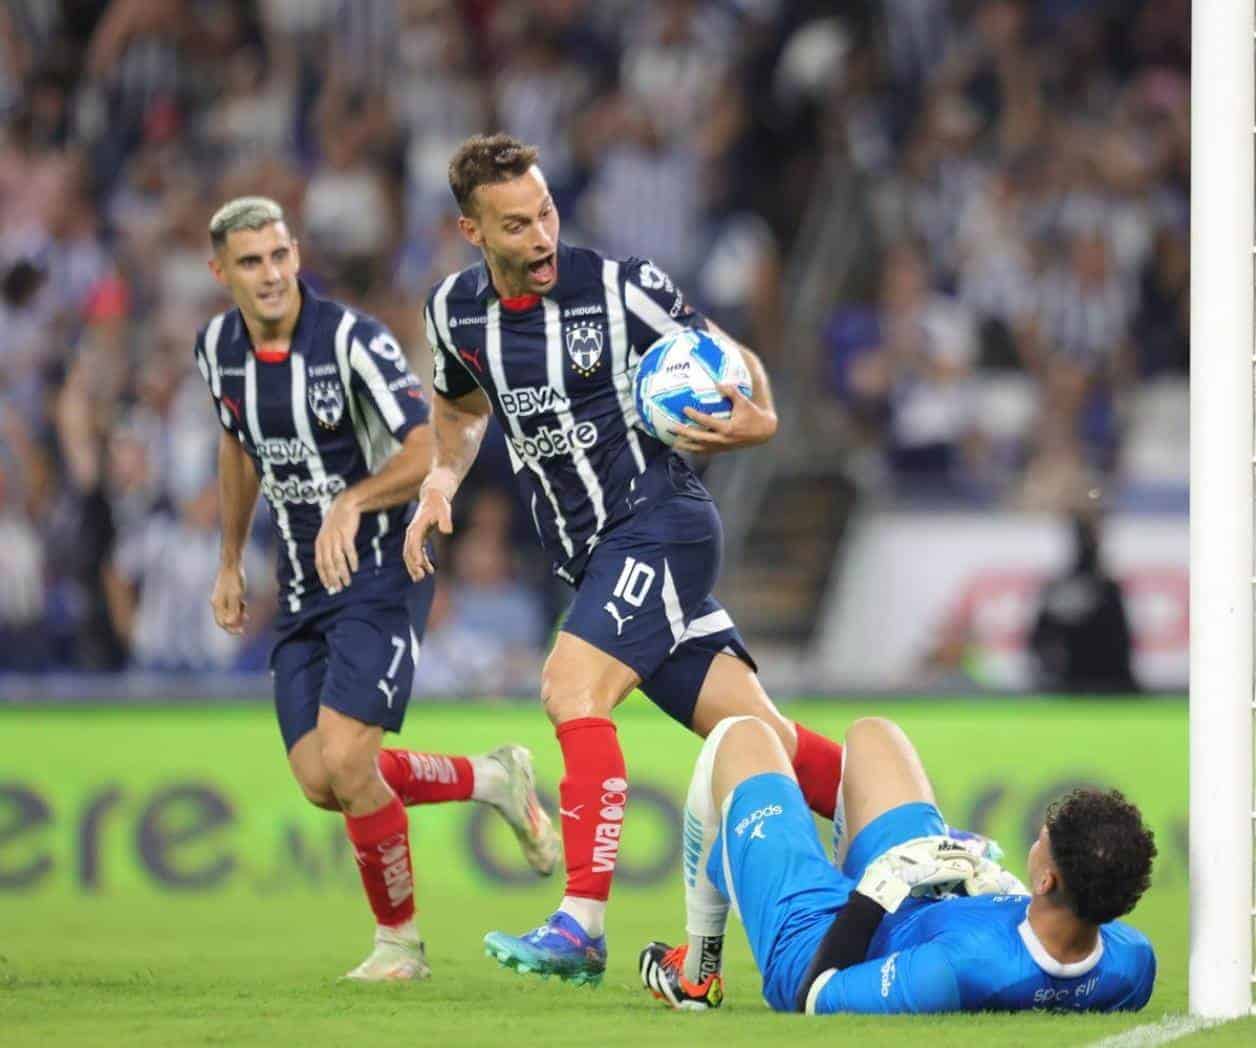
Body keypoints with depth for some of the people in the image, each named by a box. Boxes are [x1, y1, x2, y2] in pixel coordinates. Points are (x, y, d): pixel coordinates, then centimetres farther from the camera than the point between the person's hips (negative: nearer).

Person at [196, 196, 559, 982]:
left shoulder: (353, 341, -18)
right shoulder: (219, 349, 2)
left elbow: (427, 451, -24)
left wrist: (352, 503, -39)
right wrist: (231, 562, 25)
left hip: (381, 572, -7)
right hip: (302, 588, 7)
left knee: (344, 760, -18)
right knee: (318, 780, -3)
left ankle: (399, 939, 2)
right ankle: (495, 781, 20)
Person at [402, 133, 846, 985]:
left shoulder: (621, 288, -11)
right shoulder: (455, 313, 5)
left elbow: (731, 364, 1)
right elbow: (462, 406, 25)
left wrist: (756, 420, -20)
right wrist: (441, 479, 6)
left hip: (659, 519, -6)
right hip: (591, 555, 6)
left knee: (572, 687, -24)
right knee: (751, 731, 1)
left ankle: (582, 923, -27)